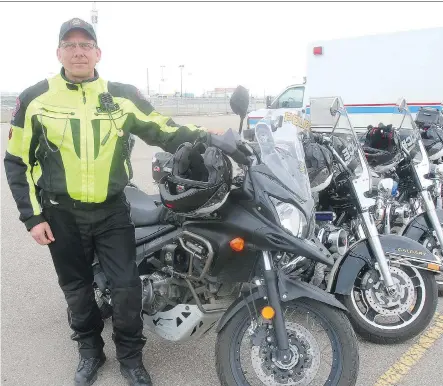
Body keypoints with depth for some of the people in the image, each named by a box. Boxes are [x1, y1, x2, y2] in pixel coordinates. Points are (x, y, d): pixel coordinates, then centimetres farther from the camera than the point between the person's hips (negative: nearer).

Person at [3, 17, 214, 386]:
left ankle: (130, 356, 25)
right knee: (77, 288, 15)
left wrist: (204, 138, -17)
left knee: (127, 285, 1)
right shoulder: (35, 99, -3)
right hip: (61, 214, 1)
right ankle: (90, 350, 38)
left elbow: (165, 131, -1)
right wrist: (32, 216, -4)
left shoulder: (123, 96, -2)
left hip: (112, 211, 0)